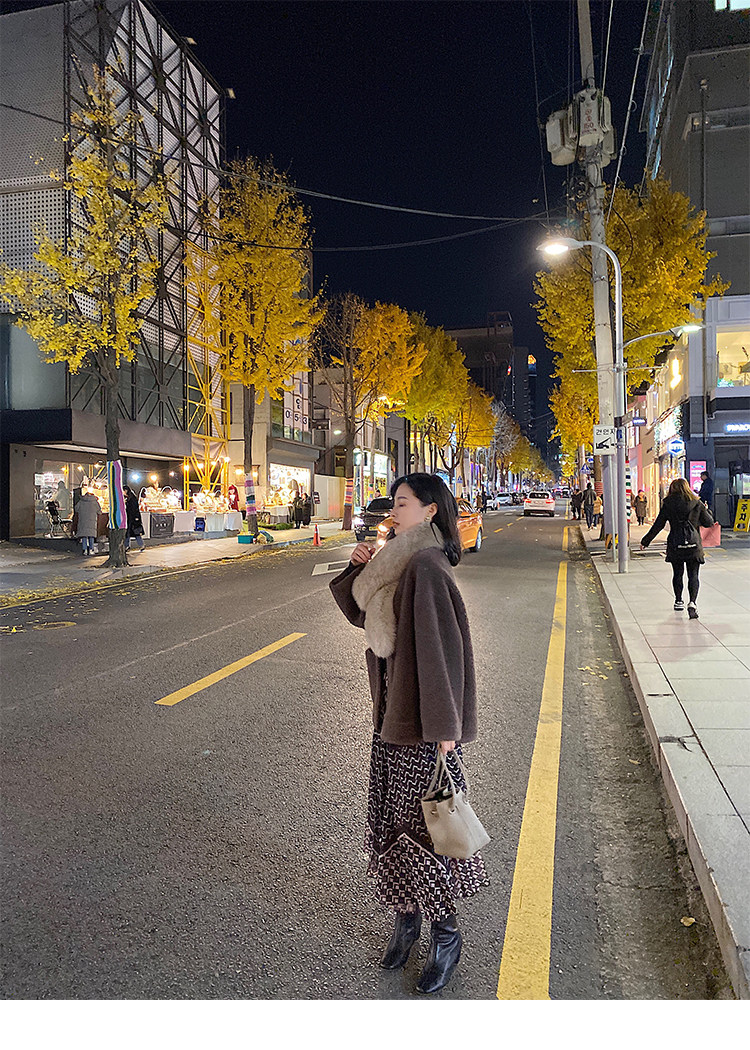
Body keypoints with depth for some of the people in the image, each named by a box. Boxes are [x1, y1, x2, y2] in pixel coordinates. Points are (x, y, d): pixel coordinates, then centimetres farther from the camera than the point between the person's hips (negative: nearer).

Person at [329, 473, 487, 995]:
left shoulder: (426, 567, -19)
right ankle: (407, 916, 33)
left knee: (420, 821, 4)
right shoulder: (398, 564, 9)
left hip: (418, 719, -9)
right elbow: (359, 611, 20)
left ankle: (445, 933, 23)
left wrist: (445, 726, -22)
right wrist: (360, 567, 2)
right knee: (391, 818, 16)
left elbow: (441, 646, -23)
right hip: (391, 712, 9)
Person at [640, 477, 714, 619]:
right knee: (693, 575, 1)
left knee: (677, 574, 16)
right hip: (694, 544, 0)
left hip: (675, 545, 0)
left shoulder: (668, 504, -3)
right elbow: (709, 522, 7)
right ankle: (692, 602, -17)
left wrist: (645, 541, 7)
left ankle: (678, 602, 27)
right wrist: (706, 510, 26)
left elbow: (658, 525, -2)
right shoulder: (697, 504, 0)